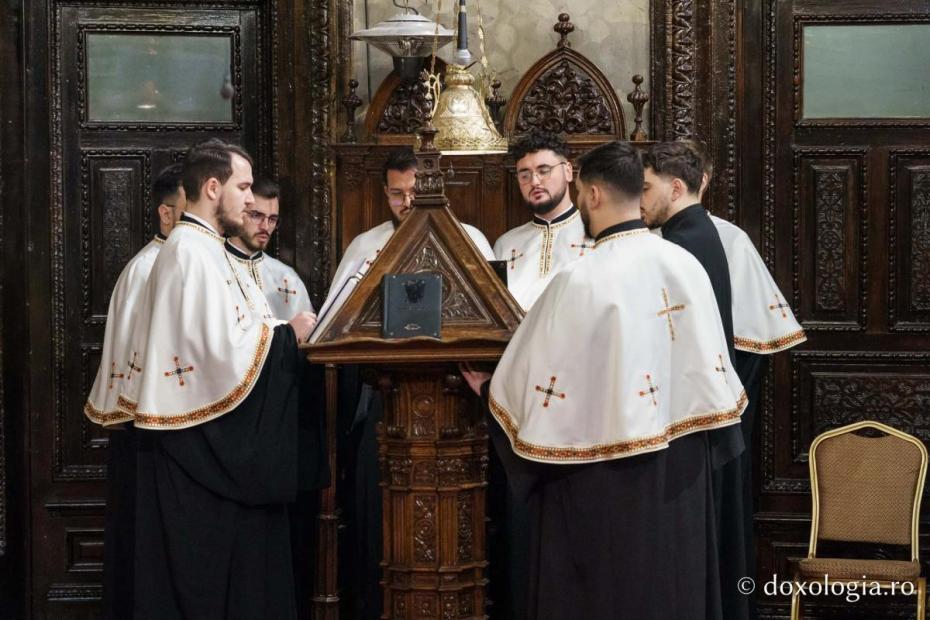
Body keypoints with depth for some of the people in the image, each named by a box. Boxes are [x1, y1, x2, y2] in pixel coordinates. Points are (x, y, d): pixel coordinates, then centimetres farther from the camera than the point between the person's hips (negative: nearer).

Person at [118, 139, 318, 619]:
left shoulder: (196, 248, 17)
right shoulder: (195, 253, -17)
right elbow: (226, 348, -24)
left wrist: (277, 333, 8)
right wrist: (288, 334, -10)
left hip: (201, 448, 10)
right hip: (202, 441, -10)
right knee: (212, 574, -4)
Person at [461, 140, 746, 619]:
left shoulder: (581, 281, -19)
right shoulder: (686, 265, 0)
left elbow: (539, 389, -14)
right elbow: (713, 379, 5)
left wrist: (489, 390, 5)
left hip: (604, 483, -6)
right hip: (680, 472, 6)